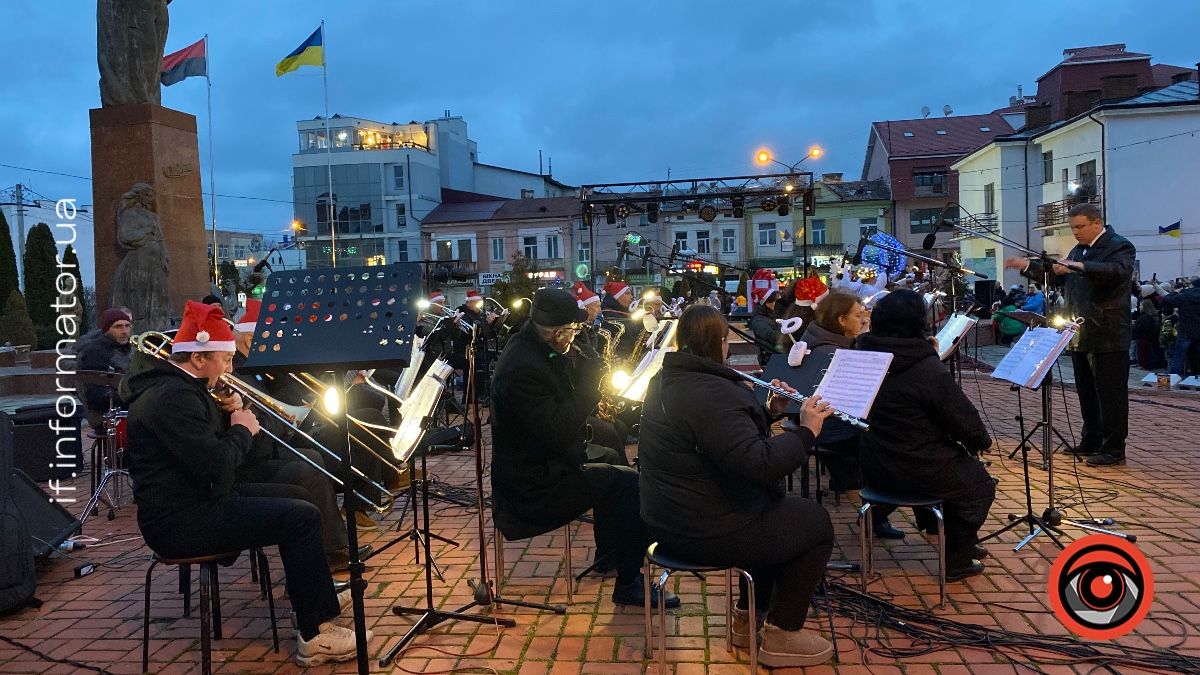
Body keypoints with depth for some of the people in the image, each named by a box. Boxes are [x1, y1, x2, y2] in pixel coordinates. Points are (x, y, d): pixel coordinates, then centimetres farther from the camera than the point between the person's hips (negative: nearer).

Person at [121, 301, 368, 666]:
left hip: (197, 498, 11)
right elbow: (217, 465, -29)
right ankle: (313, 634, -10)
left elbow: (209, 440, 21)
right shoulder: (172, 396, -24)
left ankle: (317, 598, 28)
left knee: (296, 497, 17)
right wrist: (243, 430, -11)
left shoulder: (178, 385, 11)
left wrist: (229, 414, 2)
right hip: (181, 522, -11)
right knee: (303, 517, -17)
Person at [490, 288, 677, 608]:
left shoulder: (532, 346, 3)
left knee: (609, 463, 26)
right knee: (630, 483, -12)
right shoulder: (523, 368, -28)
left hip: (541, 460, 11)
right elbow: (558, 432, -30)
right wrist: (589, 385, -23)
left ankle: (607, 551, 39)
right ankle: (629, 583, -2)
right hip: (532, 485, -11)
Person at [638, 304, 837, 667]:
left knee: (780, 506, 29)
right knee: (816, 522, 7)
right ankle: (782, 636, 16)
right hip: (706, 531, -10)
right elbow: (759, 464, -33)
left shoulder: (666, 380, 7)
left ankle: (748, 618, 34)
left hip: (670, 517, 10)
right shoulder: (711, 392, -27)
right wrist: (806, 431, -20)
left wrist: (768, 412, 5)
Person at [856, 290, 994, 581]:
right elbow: (966, 421, -15)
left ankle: (962, 543, 43)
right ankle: (957, 560, 24)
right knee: (980, 484, 20)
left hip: (874, 469, 7)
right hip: (916, 472, -7)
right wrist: (982, 441, 7)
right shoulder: (929, 369, -23)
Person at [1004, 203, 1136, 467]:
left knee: (1111, 395, -1)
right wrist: (1027, 266, 10)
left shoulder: (1120, 246, -8)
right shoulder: (1078, 250, 18)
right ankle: (1091, 442, 25)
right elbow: (1056, 275, 23)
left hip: (1108, 337, -8)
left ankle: (1113, 449, 5)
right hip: (1081, 336, 8)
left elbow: (1118, 271, -29)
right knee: (1087, 394, 15)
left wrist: (1079, 266, -39)